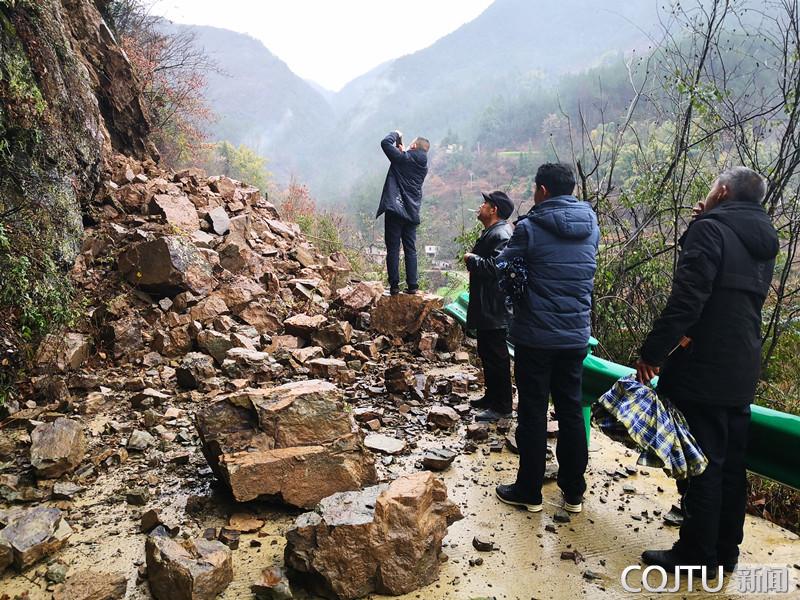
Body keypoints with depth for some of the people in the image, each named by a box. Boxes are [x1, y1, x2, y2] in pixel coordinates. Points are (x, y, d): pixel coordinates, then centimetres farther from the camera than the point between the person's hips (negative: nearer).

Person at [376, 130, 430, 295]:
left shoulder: (403, 158, -7)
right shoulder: (423, 165, 12)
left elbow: (385, 142, -5)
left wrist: (396, 134, 11)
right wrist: (403, 150, 25)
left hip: (395, 210, -6)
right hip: (412, 213, 6)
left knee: (393, 249, -1)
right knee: (410, 249, 10)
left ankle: (394, 286, -1)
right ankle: (412, 285, 9)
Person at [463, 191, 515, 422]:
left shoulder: (500, 235, -18)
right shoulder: (490, 233, 17)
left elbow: (495, 267, -29)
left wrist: (472, 259, -16)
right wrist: (473, 260, 9)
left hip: (495, 310, -11)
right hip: (485, 308, 11)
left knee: (496, 357, -3)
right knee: (486, 354, 19)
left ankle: (502, 407, 5)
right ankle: (491, 397, 32)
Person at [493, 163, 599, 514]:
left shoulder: (530, 228, -13)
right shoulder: (591, 227, 5)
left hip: (535, 336, -5)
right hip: (576, 336, 5)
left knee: (532, 413, 6)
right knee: (571, 410, 14)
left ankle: (529, 492, 17)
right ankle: (574, 492, 24)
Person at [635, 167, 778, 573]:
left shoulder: (710, 230, -13)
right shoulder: (763, 242, 13)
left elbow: (686, 298, -22)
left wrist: (652, 351, -16)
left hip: (702, 371, -8)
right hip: (741, 372, 8)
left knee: (700, 464, 0)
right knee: (731, 464, 15)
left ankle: (696, 555, 10)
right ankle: (725, 551, 26)